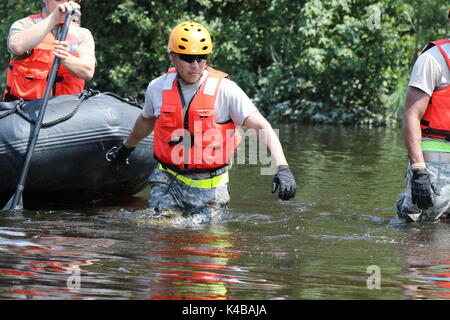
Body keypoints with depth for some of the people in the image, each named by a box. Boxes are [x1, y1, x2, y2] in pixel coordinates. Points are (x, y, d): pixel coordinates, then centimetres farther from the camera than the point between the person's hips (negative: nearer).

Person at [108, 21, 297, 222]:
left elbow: (263, 128, -17)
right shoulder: (157, 88, -1)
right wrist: (126, 147, 40)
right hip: (168, 181, 2)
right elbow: (147, 121, 22)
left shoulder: (225, 90, -13)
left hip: (209, 188, -2)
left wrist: (282, 168, -31)